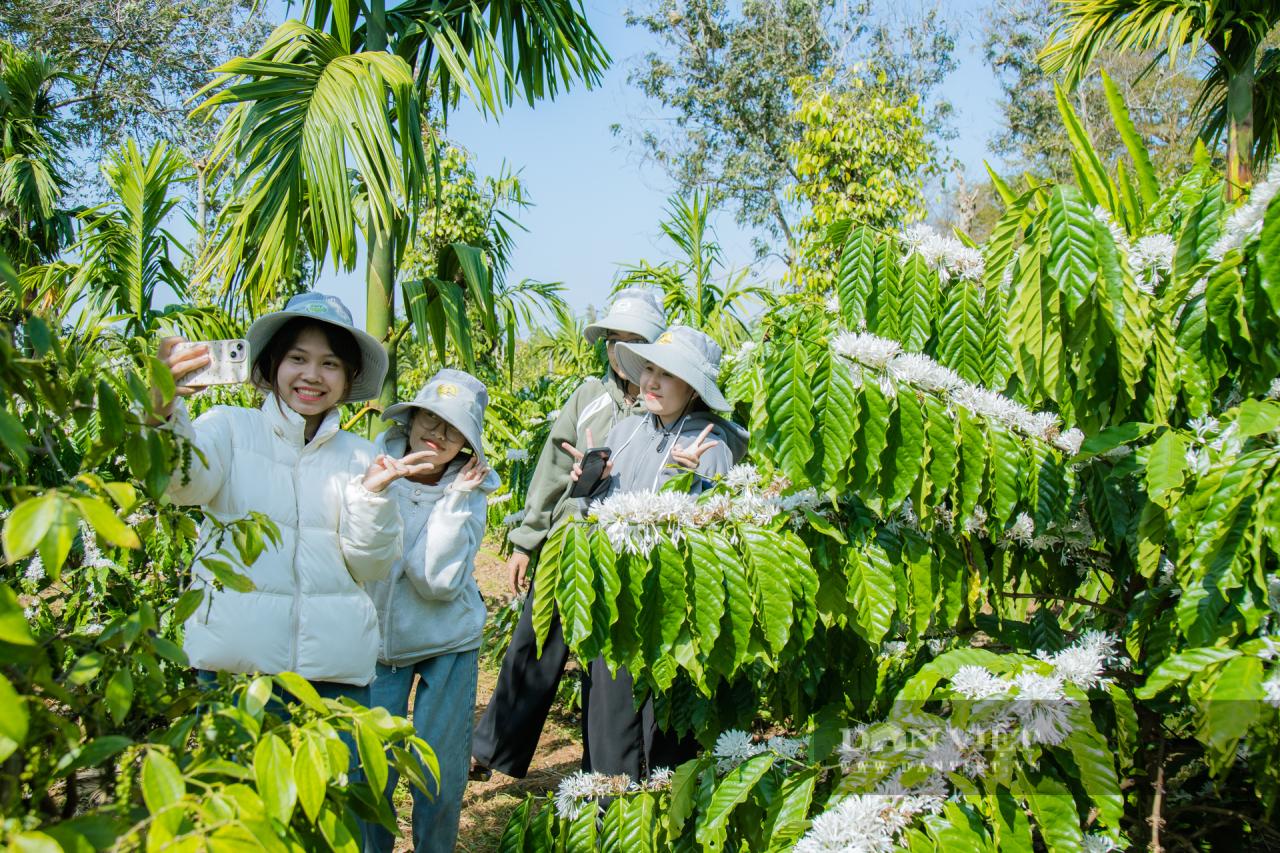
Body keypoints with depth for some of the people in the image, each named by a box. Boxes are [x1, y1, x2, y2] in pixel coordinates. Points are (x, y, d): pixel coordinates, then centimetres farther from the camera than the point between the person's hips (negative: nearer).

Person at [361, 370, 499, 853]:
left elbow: (438, 581, -20)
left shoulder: (469, 495, -7)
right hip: (377, 638, 1)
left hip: (449, 643, 0)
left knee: (441, 771, 5)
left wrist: (454, 500, -20)